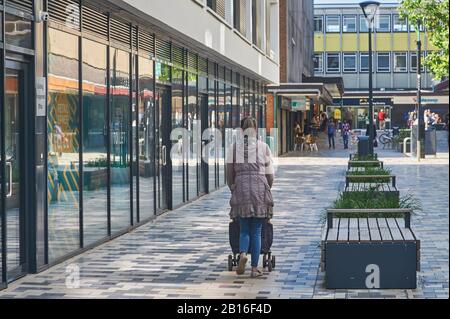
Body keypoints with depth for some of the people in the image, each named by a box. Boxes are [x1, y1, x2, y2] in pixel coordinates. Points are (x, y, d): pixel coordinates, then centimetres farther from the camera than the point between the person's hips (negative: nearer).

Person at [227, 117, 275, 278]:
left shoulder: (235, 147, 8)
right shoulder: (264, 147, 7)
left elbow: (229, 174, 6)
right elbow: (270, 177, 7)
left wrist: (233, 189, 21)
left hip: (241, 188, 0)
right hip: (260, 187, 0)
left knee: (244, 230, 10)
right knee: (256, 231, 6)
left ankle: (243, 254, -19)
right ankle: (254, 268, 6)